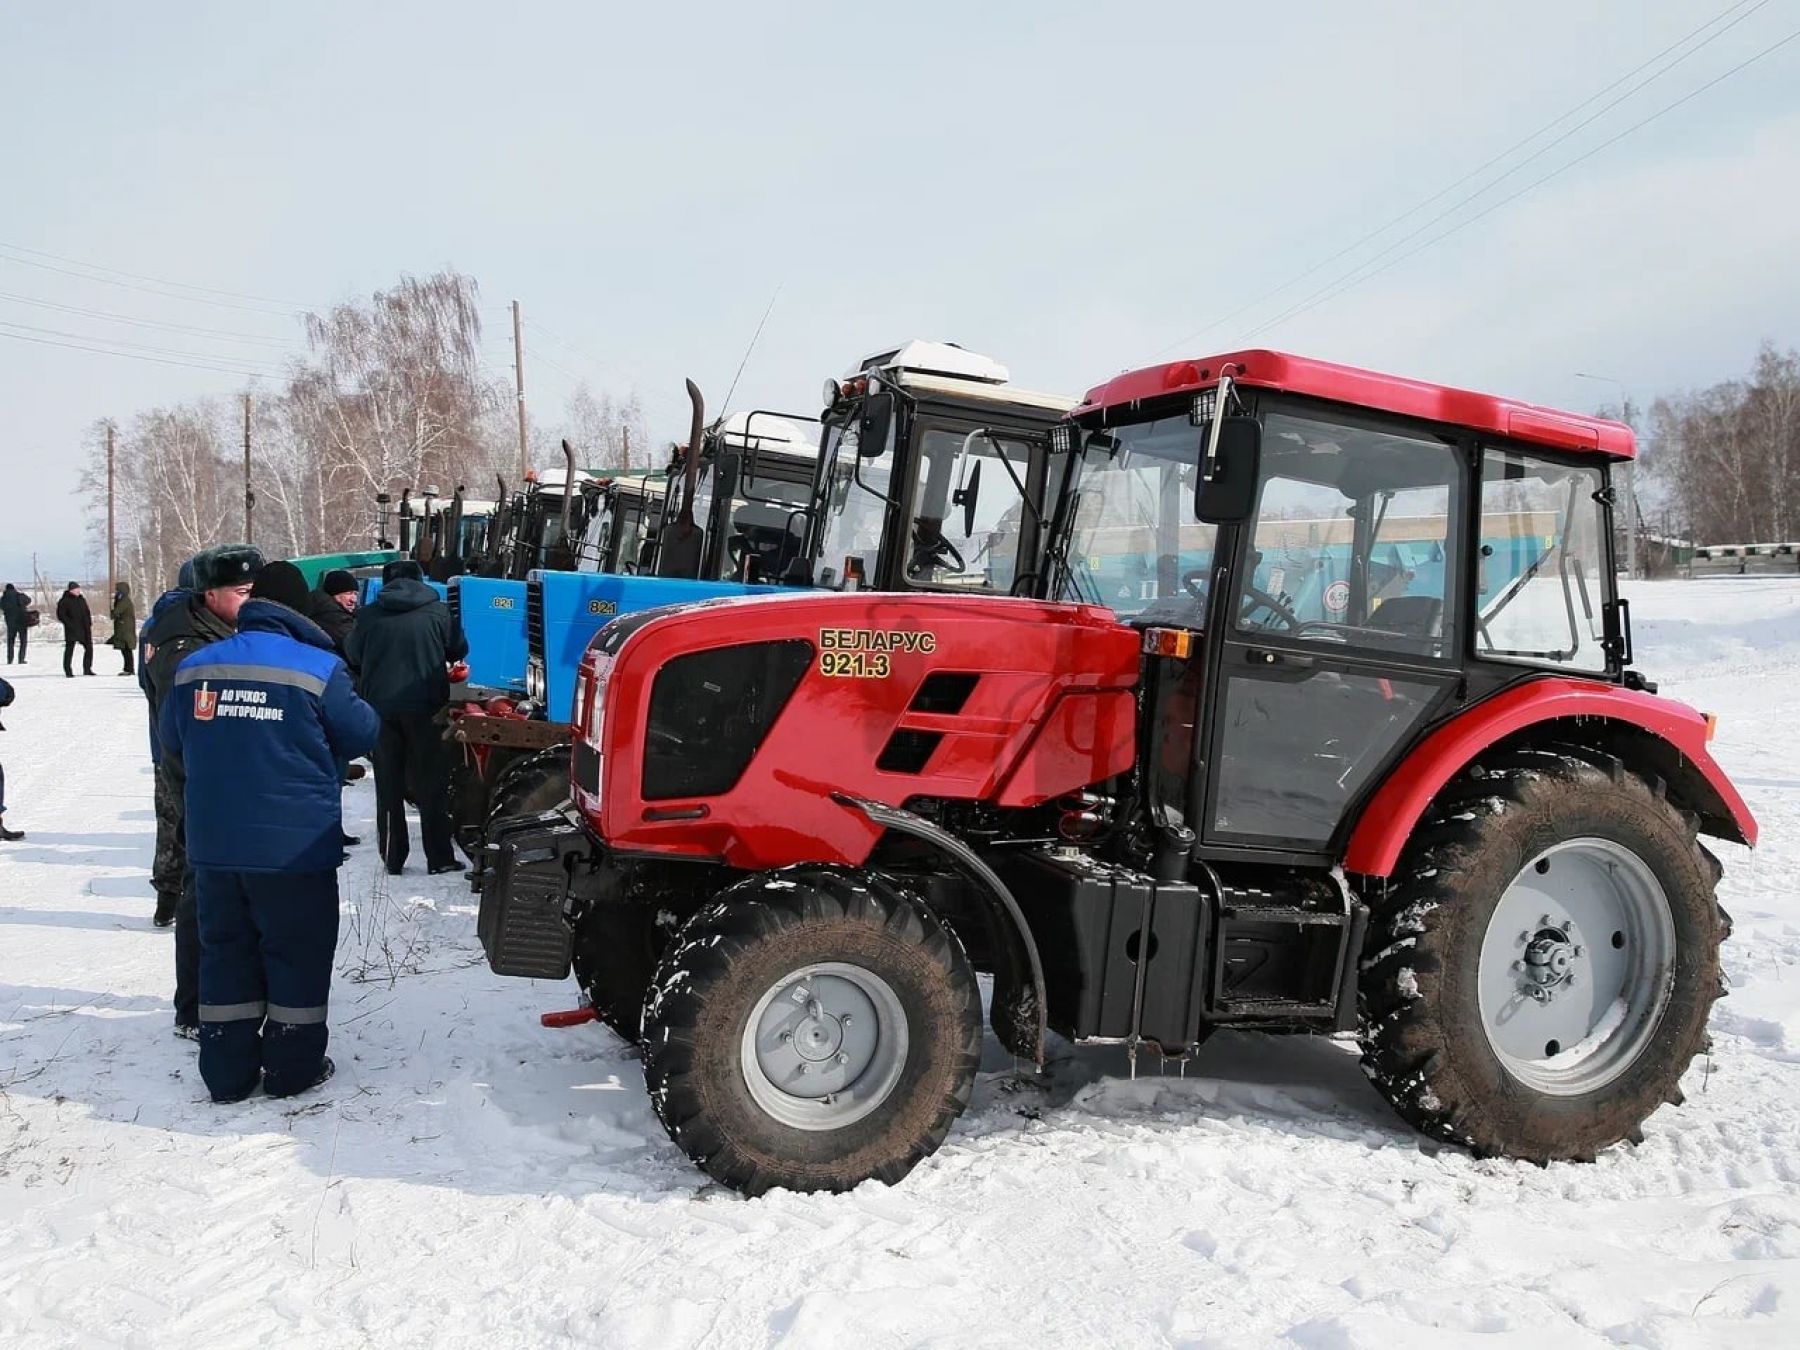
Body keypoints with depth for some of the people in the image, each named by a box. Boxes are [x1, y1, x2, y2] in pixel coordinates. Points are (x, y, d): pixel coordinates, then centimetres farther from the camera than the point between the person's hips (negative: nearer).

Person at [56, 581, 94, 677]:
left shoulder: (81, 599, 13)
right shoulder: (64, 601, -6)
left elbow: (87, 613, 20)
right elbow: (60, 616, -10)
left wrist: (89, 624, 10)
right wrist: (70, 624, -17)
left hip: (84, 629, 6)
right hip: (71, 630, -6)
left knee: (89, 648, 7)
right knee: (69, 649, -2)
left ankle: (87, 669, 17)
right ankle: (68, 671, 4)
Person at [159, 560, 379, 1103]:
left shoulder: (194, 667, 2)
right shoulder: (318, 668, -13)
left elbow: (171, 743, 13)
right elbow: (361, 734, -5)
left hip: (214, 844, 5)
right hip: (295, 846, -4)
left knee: (225, 949, 15)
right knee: (298, 953, 9)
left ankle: (227, 1071, 22)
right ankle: (292, 1067, 17)